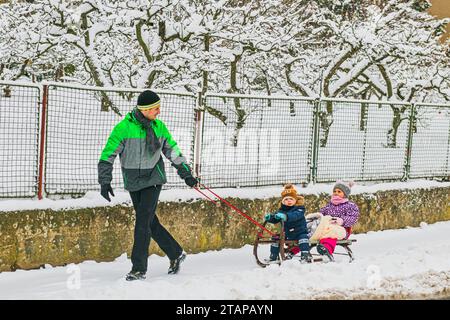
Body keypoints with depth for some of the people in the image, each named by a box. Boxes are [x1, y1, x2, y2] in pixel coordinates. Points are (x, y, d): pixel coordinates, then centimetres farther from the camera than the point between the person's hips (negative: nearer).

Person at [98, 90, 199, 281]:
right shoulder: (124, 128, -11)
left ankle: (139, 268, -7)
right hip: (133, 183, 0)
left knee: (143, 222, -11)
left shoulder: (159, 127, 0)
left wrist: (186, 174, 16)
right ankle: (176, 254, 27)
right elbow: (108, 154, -8)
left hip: (153, 179, 0)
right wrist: (105, 181, -13)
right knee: (150, 223, 8)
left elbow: (172, 151, 13)